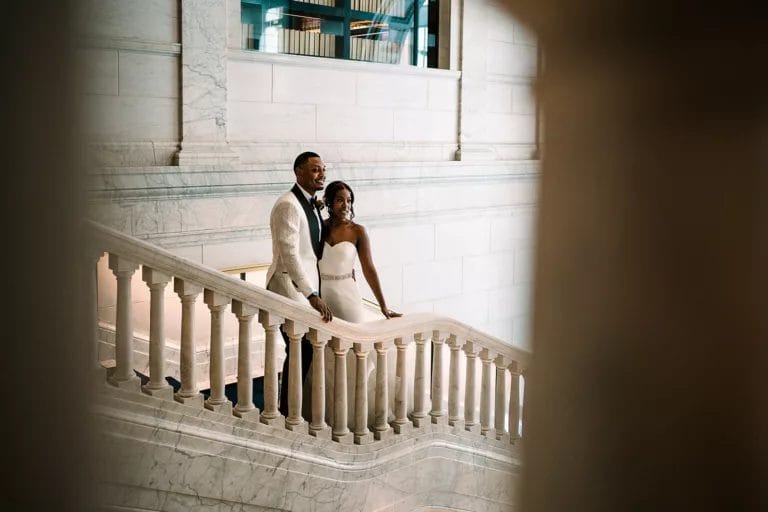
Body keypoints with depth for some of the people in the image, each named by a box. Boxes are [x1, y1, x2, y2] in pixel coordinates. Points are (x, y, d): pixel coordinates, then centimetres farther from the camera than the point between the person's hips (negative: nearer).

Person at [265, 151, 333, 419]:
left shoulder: (312, 204, 13)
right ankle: (288, 414, 6)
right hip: (290, 289, -9)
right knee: (300, 352, -6)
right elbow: (290, 255, -24)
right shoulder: (288, 205, -16)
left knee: (305, 351, 11)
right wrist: (313, 295, -29)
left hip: (306, 286, 9)